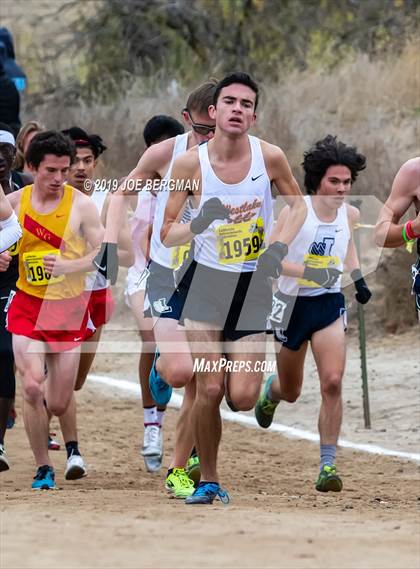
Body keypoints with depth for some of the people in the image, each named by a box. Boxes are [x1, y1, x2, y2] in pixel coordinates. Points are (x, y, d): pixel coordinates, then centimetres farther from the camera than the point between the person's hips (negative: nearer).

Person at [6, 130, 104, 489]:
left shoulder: (81, 205, -7)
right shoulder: (14, 202, -1)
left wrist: (66, 266, -26)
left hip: (69, 308, -1)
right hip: (28, 307, 1)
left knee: (59, 406, 3)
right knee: (31, 387, -19)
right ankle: (43, 468, -3)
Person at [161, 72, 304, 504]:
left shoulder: (270, 157, -7)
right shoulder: (190, 163, -9)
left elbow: (297, 205, 10)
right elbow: (167, 233, -4)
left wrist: (280, 247, -6)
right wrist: (200, 224, -24)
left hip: (253, 285, 1)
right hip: (207, 282, -1)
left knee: (242, 397, -8)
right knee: (210, 390, -9)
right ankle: (207, 481, 8)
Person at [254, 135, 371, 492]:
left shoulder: (351, 214, -1)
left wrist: (357, 277, 7)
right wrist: (306, 272, -31)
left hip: (330, 305, 2)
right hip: (294, 302, -2)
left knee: (332, 381, -19)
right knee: (291, 392, 15)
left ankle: (328, 465, -14)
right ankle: (271, 390, 56)